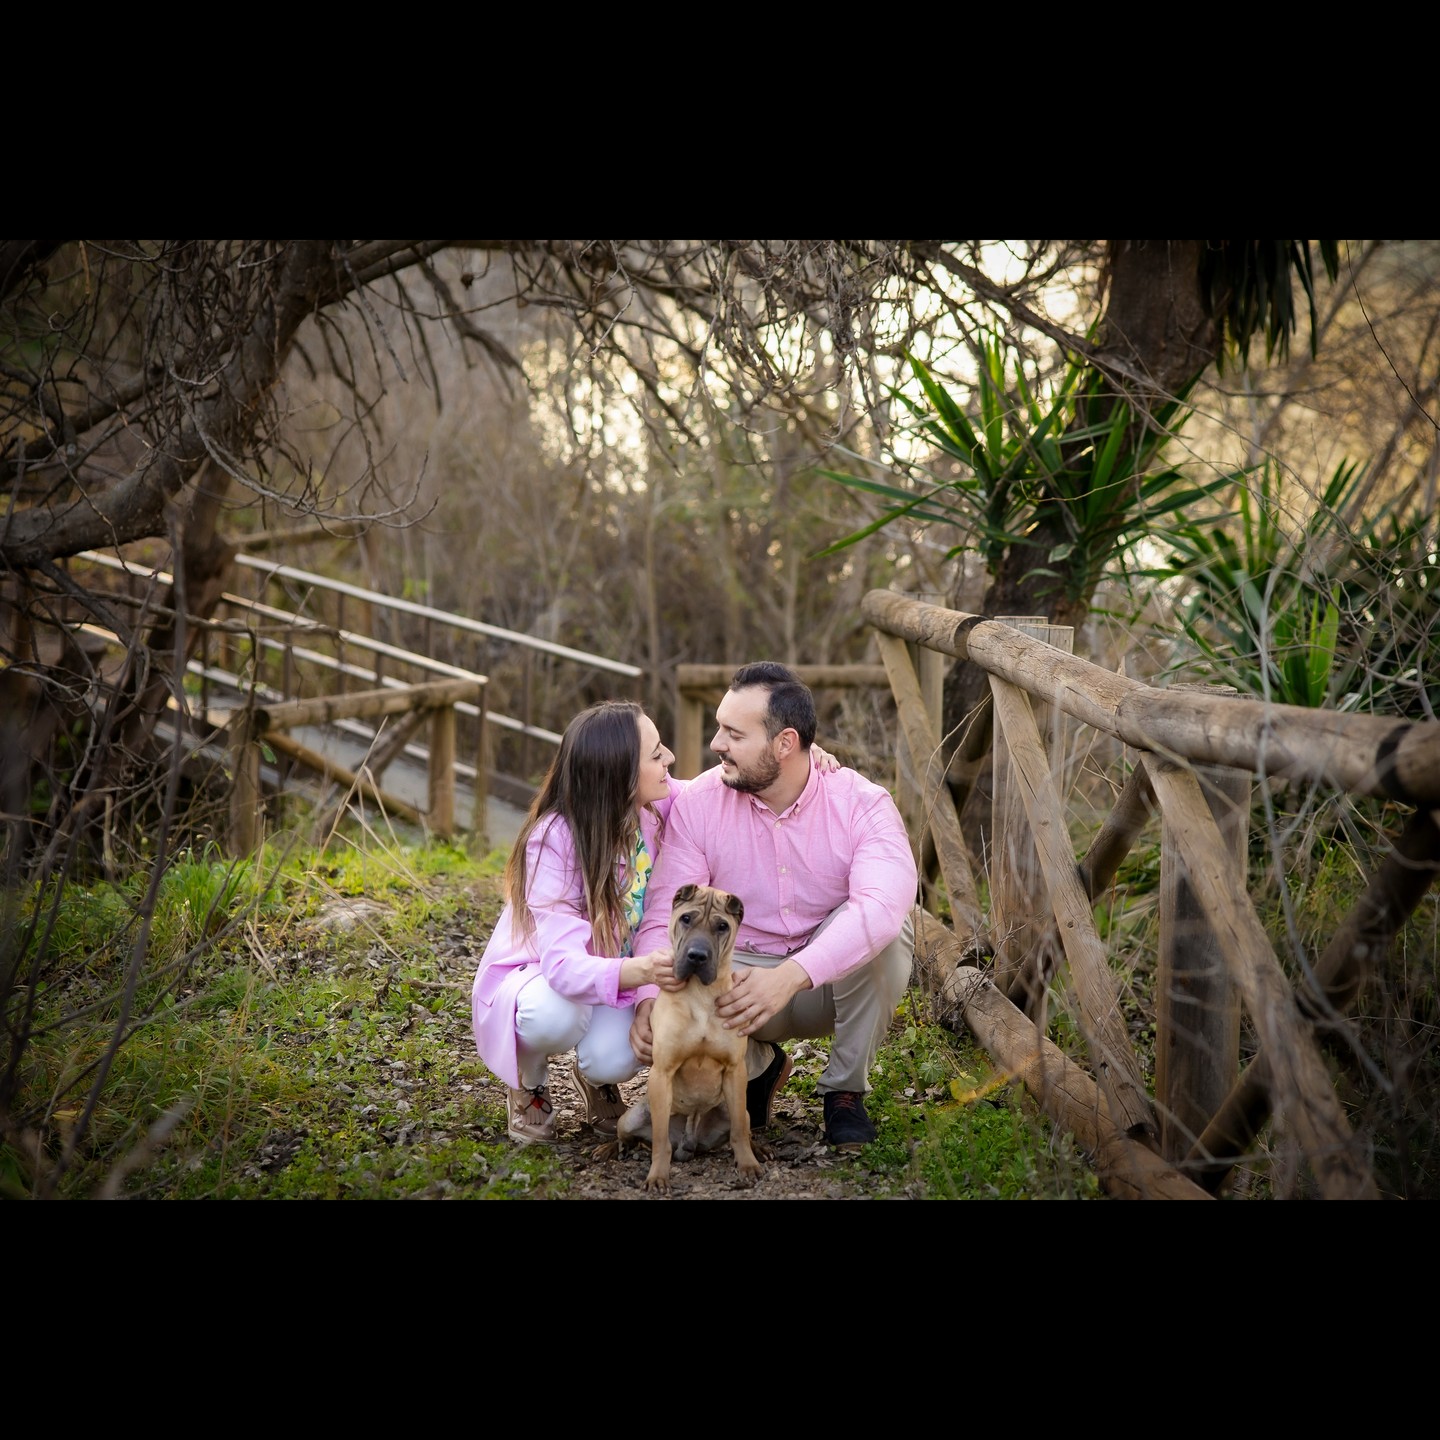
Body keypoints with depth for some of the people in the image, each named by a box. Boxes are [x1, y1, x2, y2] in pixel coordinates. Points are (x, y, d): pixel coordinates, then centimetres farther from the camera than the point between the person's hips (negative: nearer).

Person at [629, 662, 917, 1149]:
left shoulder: (861, 803, -18)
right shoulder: (697, 803, -9)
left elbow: (884, 904, -37)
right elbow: (665, 915, -13)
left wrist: (791, 975, -49)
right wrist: (649, 998, -32)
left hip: (837, 978, -1)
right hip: (739, 974, 1)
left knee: (885, 928, -33)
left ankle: (845, 1090, -10)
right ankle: (759, 1066, 8)